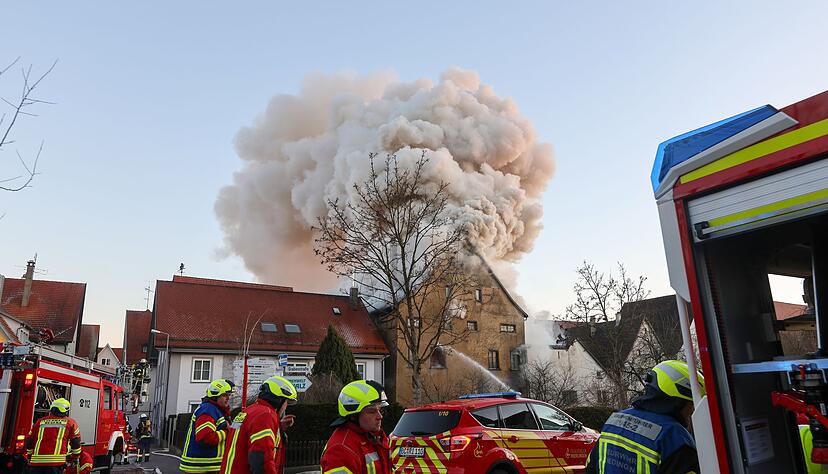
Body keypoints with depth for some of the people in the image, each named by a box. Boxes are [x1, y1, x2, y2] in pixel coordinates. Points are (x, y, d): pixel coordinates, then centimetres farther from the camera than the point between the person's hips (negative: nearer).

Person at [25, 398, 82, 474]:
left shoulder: (40, 422, 20)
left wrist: (31, 458, 35)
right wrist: (72, 459, 25)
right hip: (56, 462, -3)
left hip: (37, 460, 3)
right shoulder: (70, 423, 11)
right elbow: (75, 444, 8)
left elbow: (29, 442, 21)